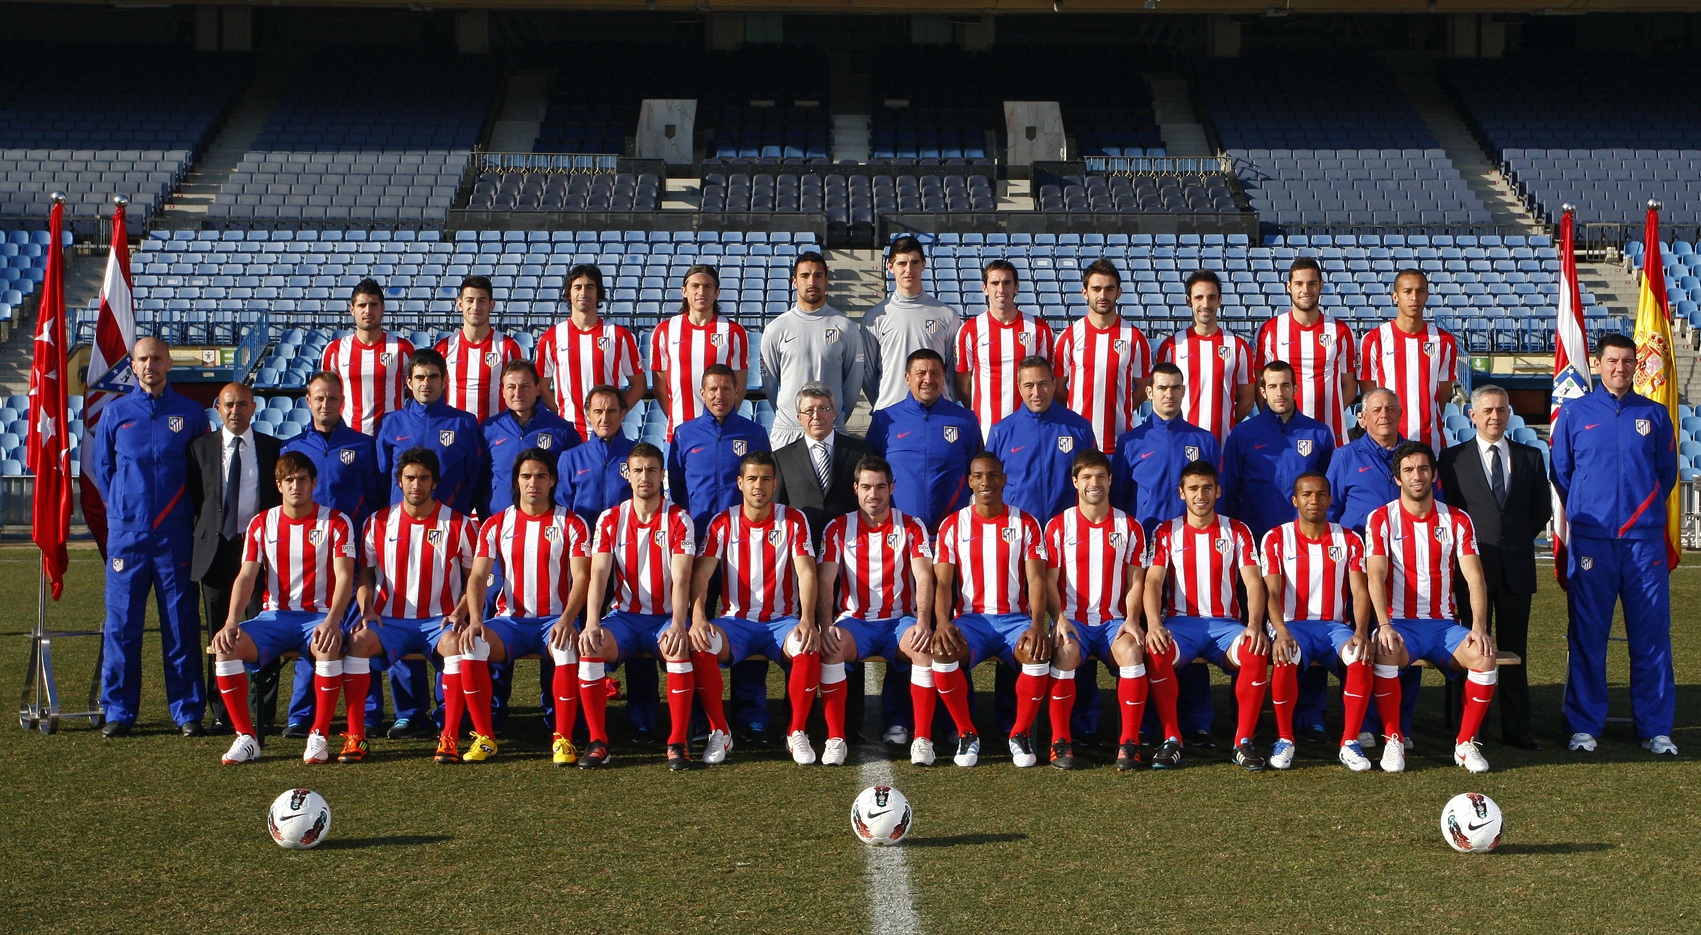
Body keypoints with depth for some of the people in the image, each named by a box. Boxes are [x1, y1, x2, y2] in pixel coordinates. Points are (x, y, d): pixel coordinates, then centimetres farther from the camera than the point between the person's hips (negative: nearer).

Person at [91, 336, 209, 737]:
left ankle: (189, 712, 6)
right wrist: (121, 511, 11)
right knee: (121, 623, 0)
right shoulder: (115, 412, 7)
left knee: (182, 623, 0)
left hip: (175, 535, -1)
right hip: (126, 534, 1)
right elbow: (101, 467, 16)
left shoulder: (191, 414, 6)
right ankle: (118, 712, 8)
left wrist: (187, 514, 6)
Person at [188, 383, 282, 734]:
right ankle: (221, 713, 12)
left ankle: (263, 713, 3)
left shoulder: (273, 448, 8)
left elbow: (282, 500, 9)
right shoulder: (200, 447, 10)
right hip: (216, 549, 1)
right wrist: (193, 545, 1)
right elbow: (193, 498, 9)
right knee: (219, 635, 5)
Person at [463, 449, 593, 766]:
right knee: (471, 647, -28)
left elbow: (581, 577, -5)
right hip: (510, 619, 2)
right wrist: (475, 620, -15)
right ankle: (484, 736, -14)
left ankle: (563, 739, -22)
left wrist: (567, 619, -23)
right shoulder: (496, 525, 10)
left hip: (555, 619, -2)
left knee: (566, 649, -36)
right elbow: (478, 576, 2)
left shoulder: (571, 524, 3)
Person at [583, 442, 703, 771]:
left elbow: (681, 579, -13)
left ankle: (678, 743, -31)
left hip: (667, 617, -2)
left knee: (678, 647, -36)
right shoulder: (610, 519, 4)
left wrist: (678, 624, -31)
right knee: (589, 644, -29)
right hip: (624, 616, 2)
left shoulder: (679, 519, -2)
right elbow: (598, 575, -6)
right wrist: (591, 623, -24)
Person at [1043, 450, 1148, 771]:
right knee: (1065, 653, -34)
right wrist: (1060, 617, -14)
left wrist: (1131, 619, -9)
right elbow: (1050, 579, 3)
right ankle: (1060, 741, -24)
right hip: (1073, 620, -1)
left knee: (1131, 651, -32)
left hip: (1114, 620, 1)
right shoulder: (1058, 526, 6)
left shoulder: (1129, 527, 9)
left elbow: (1136, 580, 8)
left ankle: (1129, 742, -24)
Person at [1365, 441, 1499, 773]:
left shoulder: (1457, 520, 7)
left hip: (1443, 623, 2)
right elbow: (1376, 577, -9)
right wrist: (1384, 626, -25)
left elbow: (1474, 578, 0)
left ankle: (1465, 744, -11)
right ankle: (1393, 742, -19)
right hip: (1399, 623, -2)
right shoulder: (1381, 519, 1)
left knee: (1485, 657, -27)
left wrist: (1478, 626, -16)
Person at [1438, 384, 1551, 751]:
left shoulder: (1530, 457, 12)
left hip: (1516, 567, 2)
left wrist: (1517, 541, 7)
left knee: (1515, 651, 5)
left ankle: (1516, 729, 9)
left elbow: (1542, 511, 15)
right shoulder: (1453, 458, 5)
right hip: (1472, 565, -2)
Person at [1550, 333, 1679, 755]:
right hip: (1591, 539, -1)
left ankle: (1655, 729, 8)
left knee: (1651, 633, 0)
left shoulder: (1654, 415, 10)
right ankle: (1584, 726, 8)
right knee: (1587, 635, 0)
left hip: (1645, 540, 1)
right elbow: (1561, 473, 13)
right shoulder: (1574, 413, 7)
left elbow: (1667, 472, 16)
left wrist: (1642, 510, 13)